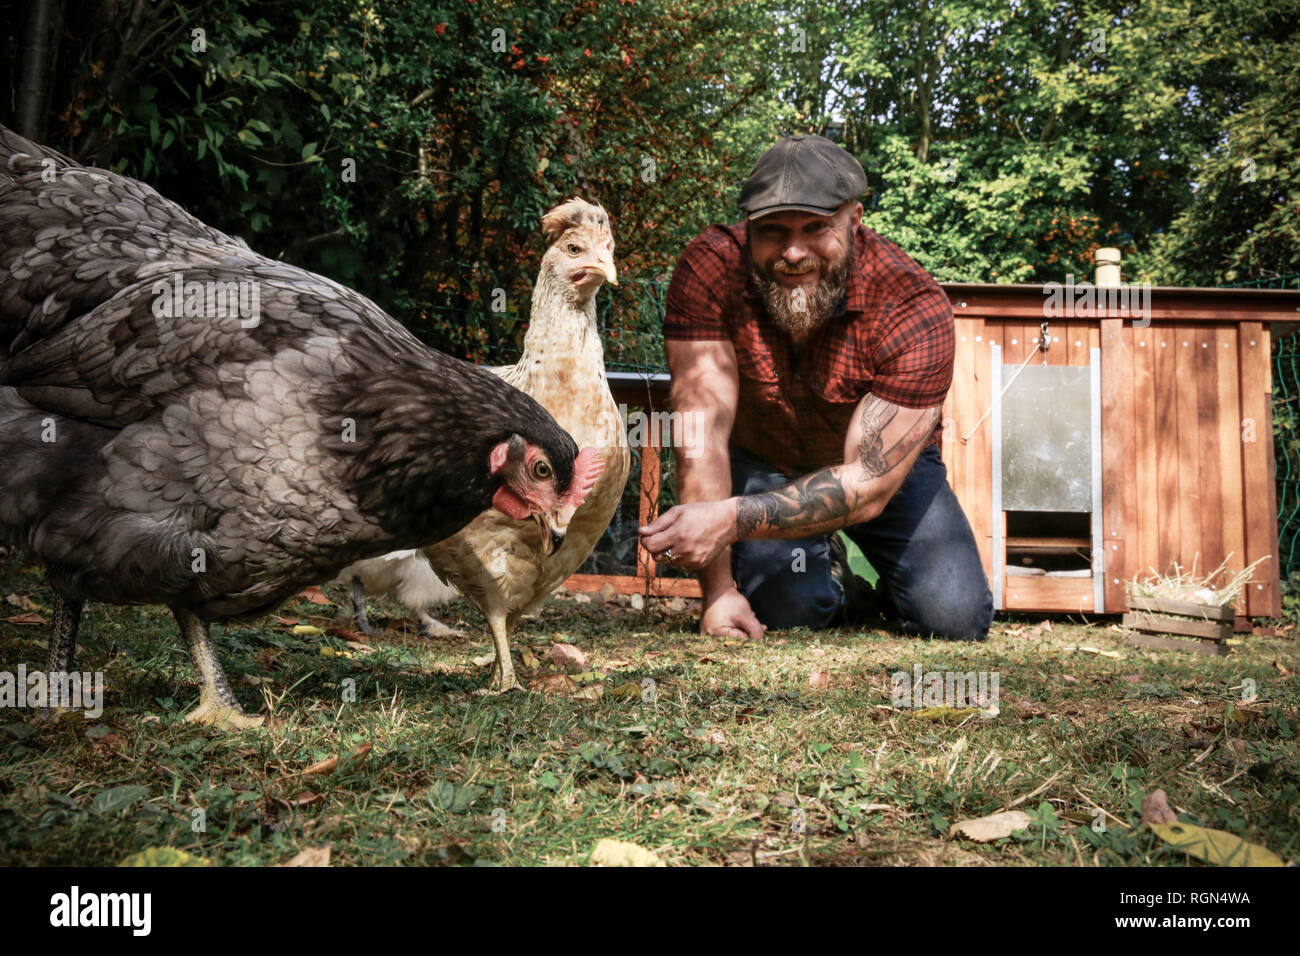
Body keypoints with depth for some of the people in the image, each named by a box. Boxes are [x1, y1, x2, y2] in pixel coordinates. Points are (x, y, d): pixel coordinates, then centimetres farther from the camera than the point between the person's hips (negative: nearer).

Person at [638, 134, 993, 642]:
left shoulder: (916, 311, -32)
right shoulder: (711, 268, -29)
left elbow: (869, 486, -34)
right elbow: (704, 432, -30)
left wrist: (731, 519, -48)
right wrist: (718, 589, -35)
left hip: (887, 464, 0)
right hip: (761, 462, 1)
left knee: (955, 618, -16)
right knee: (786, 609, -21)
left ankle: (888, 583, 21)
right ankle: (826, 577, 17)